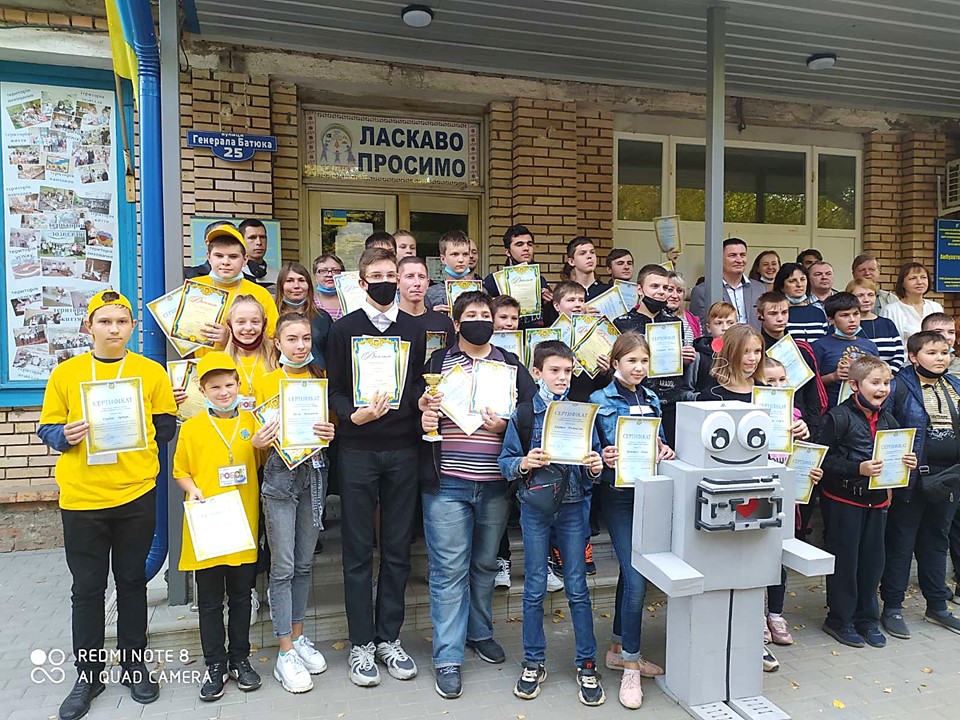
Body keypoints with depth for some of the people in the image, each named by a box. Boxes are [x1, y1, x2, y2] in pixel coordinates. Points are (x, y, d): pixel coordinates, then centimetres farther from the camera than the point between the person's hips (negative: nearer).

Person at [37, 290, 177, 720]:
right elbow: (47, 430, 4)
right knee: (86, 588, 10)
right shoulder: (65, 373, 3)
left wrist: (139, 437, -12)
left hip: (136, 495, 0)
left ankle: (134, 665, 29)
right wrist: (65, 435, -15)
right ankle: (87, 675, 27)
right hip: (81, 497, 0)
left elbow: (166, 426, 5)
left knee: (132, 581, 13)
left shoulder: (151, 372, 2)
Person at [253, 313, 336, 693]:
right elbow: (260, 433, 4)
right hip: (280, 472, -2)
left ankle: (298, 636, 28)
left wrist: (330, 433, -10)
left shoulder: (322, 378, 8)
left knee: (304, 563, 12)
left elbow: (332, 424, 12)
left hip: (314, 471, 3)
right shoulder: (265, 382, 2)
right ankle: (285, 653, 10)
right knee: (283, 566, 0)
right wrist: (261, 439, -18)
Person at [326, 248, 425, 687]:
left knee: (397, 548, 9)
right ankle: (361, 644, 19)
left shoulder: (414, 330, 10)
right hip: (358, 449, -2)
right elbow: (334, 389, 0)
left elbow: (419, 384, 12)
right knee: (359, 551, 6)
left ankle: (389, 638, 24)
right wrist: (354, 415, -19)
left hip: (403, 449, 2)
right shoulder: (345, 329, 3)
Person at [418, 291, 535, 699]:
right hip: (446, 483, -2)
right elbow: (419, 409, 6)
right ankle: (448, 658, 10)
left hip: (495, 484, 2)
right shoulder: (437, 362, 6)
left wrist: (506, 425, -13)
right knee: (450, 569, 0)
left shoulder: (512, 366, 10)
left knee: (485, 563, 16)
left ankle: (479, 632, 37)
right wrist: (424, 419, -15)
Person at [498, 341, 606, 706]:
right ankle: (533, 663, 25)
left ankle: (586, 665, 21)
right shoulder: (523, 414, -2)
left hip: (572, 507, 1)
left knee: (577, 588, 6)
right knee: (535, 587, 9)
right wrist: (524, 463, -20)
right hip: (535, 507, 0)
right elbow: (505, 462, -1)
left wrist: (595, 467, -17)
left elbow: (594, 460, 4)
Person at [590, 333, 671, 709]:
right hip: (619, 494, -6)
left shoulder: (652, 399, 13)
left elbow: (659, 441, 19)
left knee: (630, 572, 14)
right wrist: (604, 459, -25)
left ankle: (619, 649, 30)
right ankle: (630, 667, 4)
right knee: (636, 579, -10)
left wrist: (667, 452, -2)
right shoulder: (601, 400, -4)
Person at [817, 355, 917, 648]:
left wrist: (907, 462, -3)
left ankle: (866, 618, 29)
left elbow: (896, 455, 18)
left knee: (873, 559, 13)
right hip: (843, 500, -6)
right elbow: (824, 460, -17)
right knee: (844, 559, 3)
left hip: (876, 500, 6)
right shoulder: (839, 417, -14)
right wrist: (858, 468, -25)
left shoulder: (887, 420, 8)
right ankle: (839, 619, 19)